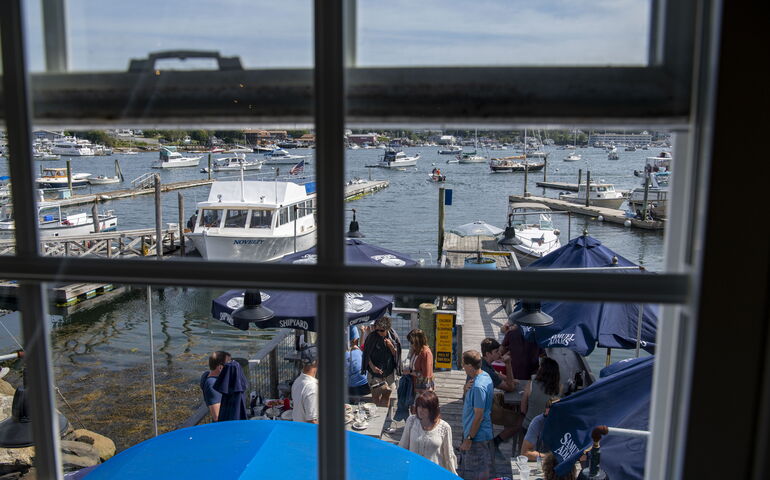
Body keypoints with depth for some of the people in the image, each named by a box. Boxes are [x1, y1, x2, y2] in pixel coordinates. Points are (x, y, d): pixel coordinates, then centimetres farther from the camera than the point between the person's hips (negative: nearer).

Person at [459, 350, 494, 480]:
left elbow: (478, 416, -23)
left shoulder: (478, 386, -25)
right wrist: (467, 389, -4)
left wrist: (468, 439, -18)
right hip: (485, 434, 10)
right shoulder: (485, 376, 6)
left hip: (476, 438, -10)